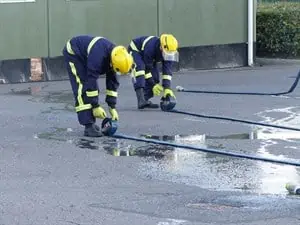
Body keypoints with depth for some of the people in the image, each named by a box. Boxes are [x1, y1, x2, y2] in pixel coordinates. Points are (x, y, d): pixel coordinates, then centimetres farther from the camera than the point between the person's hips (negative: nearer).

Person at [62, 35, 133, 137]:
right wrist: (95, 106, -28)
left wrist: (112, 107, -5)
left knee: (93, 89, 3)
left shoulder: (115, 55, -13)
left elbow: (113, 83, -4)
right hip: (73, 53, -8)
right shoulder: (98, 56, -38)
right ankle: (89, 126, -19)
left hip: (84, 56, 8)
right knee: (83, 89, -17)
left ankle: (91, 122, 9)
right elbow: (91, 80, -34)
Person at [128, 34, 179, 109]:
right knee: (139, 69, -33)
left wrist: (167, 88, -30)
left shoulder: (169, 52, -24)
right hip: (135, 50, -7)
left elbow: (167, 70, -22)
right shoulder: (150, 47, -42)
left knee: (155, 77, -7)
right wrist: (153, 85, -26)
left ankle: (144, 100, 6)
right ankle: (141, 100, -41)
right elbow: (147, 68, -32)